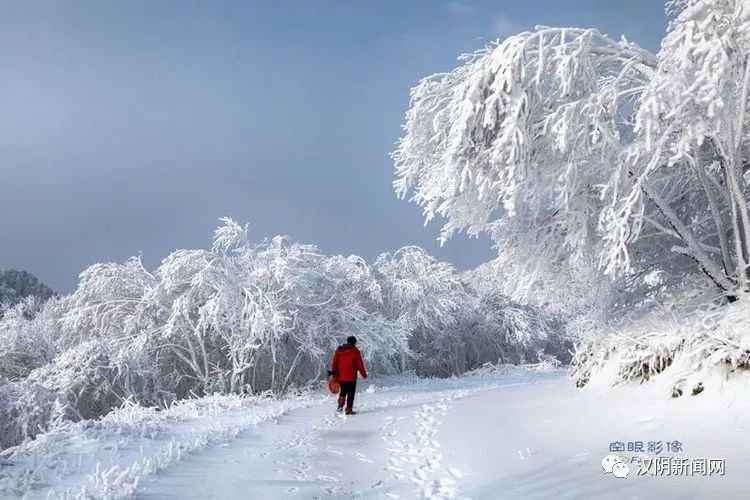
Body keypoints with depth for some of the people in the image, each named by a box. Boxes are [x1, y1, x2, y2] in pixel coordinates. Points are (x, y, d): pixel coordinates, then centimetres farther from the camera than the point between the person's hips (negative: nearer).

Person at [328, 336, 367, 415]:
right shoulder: (355, 351, -5)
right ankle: (349, 409, 1)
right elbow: (360, 364, -4)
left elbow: (334, 362, 6)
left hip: (340, 376, 4)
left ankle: (341, 403, 1)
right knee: (351, 393, 4)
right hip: (351, 376, -4)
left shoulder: (339, 350, 9)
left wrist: (334, 373, 8)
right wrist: (364, 374, 6)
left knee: (343, 391, 22)